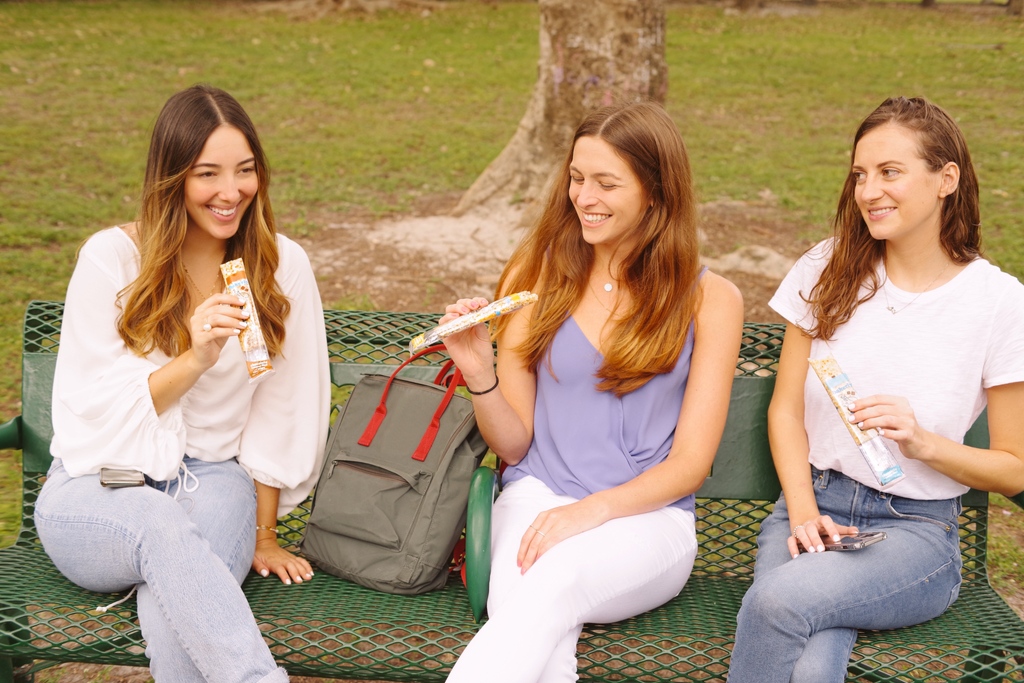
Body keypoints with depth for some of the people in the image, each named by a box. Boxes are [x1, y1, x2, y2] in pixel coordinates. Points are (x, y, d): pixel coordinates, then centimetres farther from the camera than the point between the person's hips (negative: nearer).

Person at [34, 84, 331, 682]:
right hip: (97, 492, -1)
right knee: (163, 524, -37)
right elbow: (95, 409, -5)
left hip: (212, 481, 1)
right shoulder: (112, 258, -3)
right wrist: (194, 360, -21)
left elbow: (279, 411, 5)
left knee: (175, 606, -34)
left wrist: (263, 534, 8)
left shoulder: (283, 265, 1)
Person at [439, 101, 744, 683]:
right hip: (537, 498, 1)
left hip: (647, 518, -1)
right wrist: (480, 375, -13)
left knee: (550, 582, -35)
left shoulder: (709, 300, 3)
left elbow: (689, 465, -1)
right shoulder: (535, 276, 7)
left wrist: (591, 510, -17)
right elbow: (514, 444, 8)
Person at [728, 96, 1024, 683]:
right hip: (813, 506, 2)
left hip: (917, 528, -1)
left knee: (776, 600, -32)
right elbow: (786, 409, 8)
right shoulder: (828, 270, 5)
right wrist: (803, 512, -7)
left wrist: (923, 442, -16)